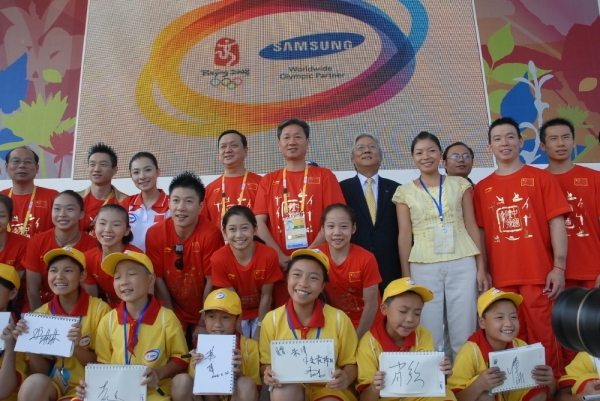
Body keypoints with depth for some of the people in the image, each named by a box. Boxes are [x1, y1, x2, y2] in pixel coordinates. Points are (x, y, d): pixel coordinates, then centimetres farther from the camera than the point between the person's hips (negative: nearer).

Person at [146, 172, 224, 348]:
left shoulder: (211, 235, -20)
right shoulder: (154, 234, -12)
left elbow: (211, 282, -13)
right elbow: (159, 280, -5)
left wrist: (203, 323, -8)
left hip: (204, 316, -2)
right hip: (174, 315, 2)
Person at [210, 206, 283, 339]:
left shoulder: (269, 255, -26)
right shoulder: (218, 259, -25)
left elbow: (266, 296, -14)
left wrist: (259, 330, -11)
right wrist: (239, 333, -16)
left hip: (262, 313, 0)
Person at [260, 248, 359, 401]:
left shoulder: (339, 319, -9)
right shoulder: (272, 319, -8)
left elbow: (350, 363, 2)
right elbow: (265, 363, 3)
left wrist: (346, 378, -20)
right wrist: (268, 373, -20)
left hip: (328, 388, -1)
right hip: (288, 387, 1)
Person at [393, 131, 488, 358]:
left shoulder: (460, 185, 7)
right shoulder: (405, 192, 6)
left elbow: (472, 227, 6)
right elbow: (404, 236, 4)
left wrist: (481, 267, 2)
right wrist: (406, 276, 2)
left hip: (462, 264, 0)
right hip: (424, 267, 0)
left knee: (464, 333, 4)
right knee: (430, 334, 4)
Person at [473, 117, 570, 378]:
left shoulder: (541, 178, 3)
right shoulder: (481, 188, 9)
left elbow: (556, 223, -1)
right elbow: (481, 232, 9)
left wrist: (559, 267, -8)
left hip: (539, 274, -2)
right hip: (501, 278, 2)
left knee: (543, 336, 2)